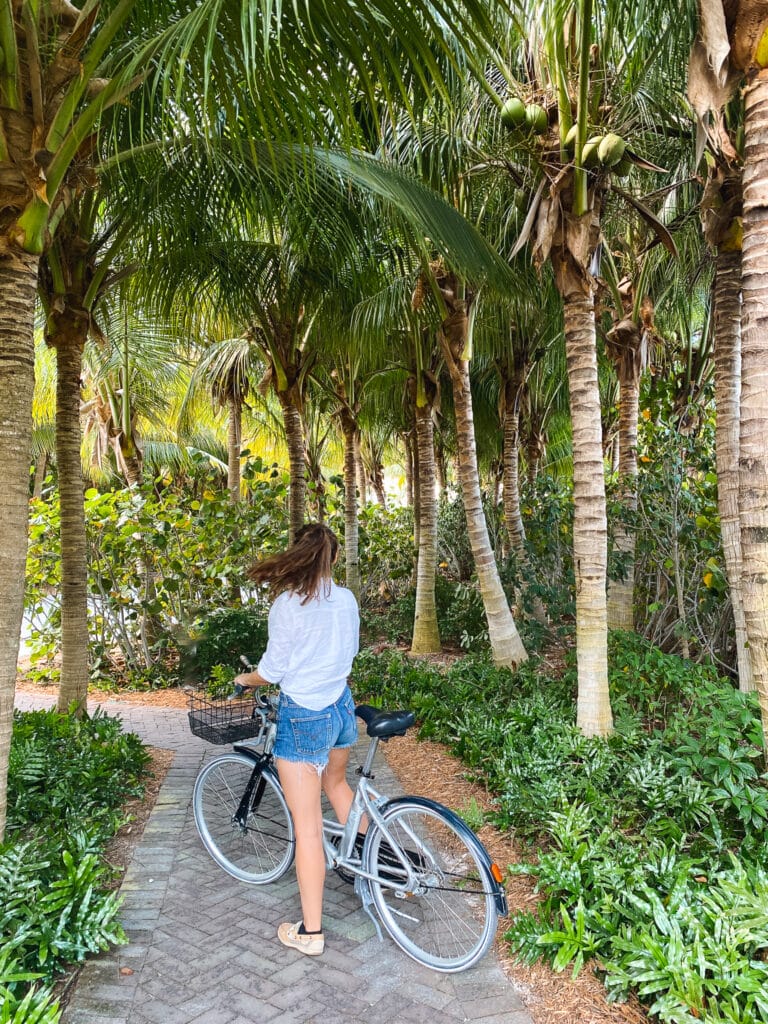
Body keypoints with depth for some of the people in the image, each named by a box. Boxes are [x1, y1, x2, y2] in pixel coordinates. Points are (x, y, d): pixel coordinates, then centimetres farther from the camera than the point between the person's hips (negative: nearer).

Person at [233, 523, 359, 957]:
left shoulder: (287, 604, -18)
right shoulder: (347, 599, 0)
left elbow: (273, 669, -14)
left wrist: (245, 679, 7)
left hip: (303, 717, -6)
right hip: (342, 708, 6)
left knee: (308, 826, 3)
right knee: (336, 783, 33)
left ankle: (311, 932, 15)